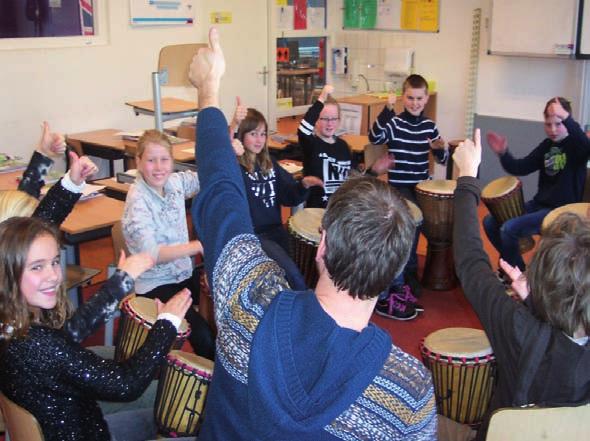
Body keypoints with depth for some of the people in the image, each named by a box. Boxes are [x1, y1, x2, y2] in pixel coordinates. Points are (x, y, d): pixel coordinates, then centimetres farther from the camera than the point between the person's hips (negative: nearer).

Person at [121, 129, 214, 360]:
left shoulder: (175, 182, -1)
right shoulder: (137, 200, -18)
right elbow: (151, 254, -28)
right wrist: (198, 246, -38)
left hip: (184, 272, 7)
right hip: (155, 284, -7)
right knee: (203, 336, -23)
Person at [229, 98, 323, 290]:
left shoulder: (269, 163, 12)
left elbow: (289, 197, 13)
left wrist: (304, 185, -9)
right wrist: (233, 126, -50)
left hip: (275, 229, 7)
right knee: (293, 275, -21)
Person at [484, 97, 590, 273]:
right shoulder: (547, 145, 8)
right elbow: (521, 168, 7)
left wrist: (566, 118, -53)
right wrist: (503, 153, -13)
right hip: (539, 204, 8)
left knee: (509, 229, -23)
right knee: (490, 222, 1)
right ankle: (511, 265, 17)